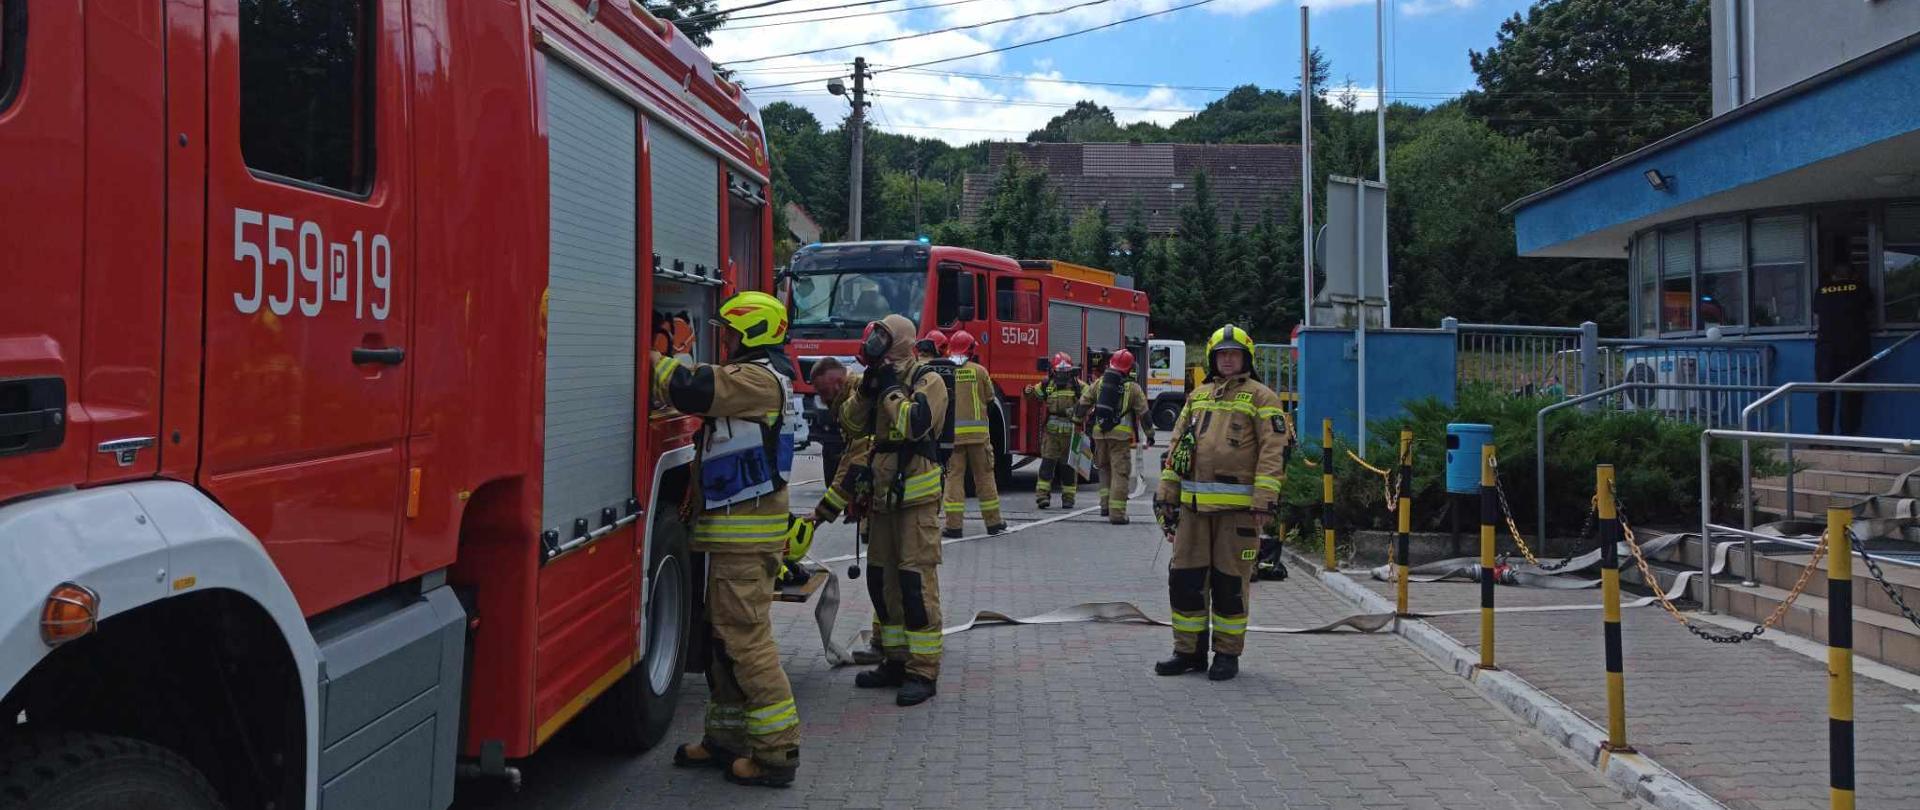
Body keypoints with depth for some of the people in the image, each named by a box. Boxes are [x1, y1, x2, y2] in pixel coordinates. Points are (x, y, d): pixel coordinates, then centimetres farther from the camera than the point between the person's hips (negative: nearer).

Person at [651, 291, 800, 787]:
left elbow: (690, 390, -20)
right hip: (737, 528, 11)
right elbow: (704, 390, 21)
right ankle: (727, 738, 26)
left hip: (745, 531, -11)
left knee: (746, 637, -8)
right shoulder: (757, 378, 18)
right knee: (725, 634, 16)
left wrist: (655, 360, -5)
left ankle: (777, 751, -3)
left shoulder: (758, 378, -15)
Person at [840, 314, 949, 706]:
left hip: (915, 497, -8)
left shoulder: (927, 380, -7)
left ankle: (923, 671, -5)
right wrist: (866, 387, -4)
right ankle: (896, 660, 22)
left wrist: (890, 388, -16)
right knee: (882, 580, 11)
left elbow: (913, 423, -22)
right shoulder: (880, 380, 16)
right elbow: (852, 422, 9)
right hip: (882, 496, 8)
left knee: (916, 580, -9)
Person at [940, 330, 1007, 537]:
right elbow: (990, 401, 7)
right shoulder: (979, 371, -1)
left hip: (951, 432, 0)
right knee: (984, 475, 9)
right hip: (978, 431, 0)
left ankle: (953, 525, -2)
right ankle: (993, 522, 15)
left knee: (954, 475, 3)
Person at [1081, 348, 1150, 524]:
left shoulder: (1099, 382, 9)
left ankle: (1105, 504, 16)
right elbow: (1143, 413, 2)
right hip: (1120, 435, -4)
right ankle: (1116, 513, -4)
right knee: (1120, 473, -1)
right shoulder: (1132, 388, 1)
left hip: (1099, 433, 4)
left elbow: (1083, 403, 10)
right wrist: (1149, 435, 11)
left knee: (1105, 469, 21)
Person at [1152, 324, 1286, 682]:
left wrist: (1264, 501, -17)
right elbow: (1176, 447, 19)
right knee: (1185, 578, 5)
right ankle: (1189, 651, 16)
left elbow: (1272, 450, -8)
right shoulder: (1198, 396, 17)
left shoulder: (1261, 397, 0)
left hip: (1237, 507, -5)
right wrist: (1166, 493, 13)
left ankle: (1227, 655, 13)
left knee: (1229, 582, 1)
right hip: (1193, 504, 5)